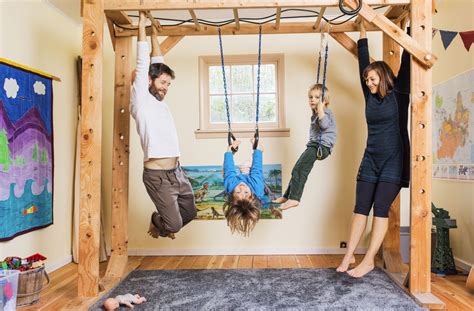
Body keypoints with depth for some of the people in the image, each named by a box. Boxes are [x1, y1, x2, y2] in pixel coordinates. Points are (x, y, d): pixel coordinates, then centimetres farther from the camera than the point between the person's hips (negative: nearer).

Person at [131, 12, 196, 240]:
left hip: (177, 172, 8)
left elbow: (158, 63, 19)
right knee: (174, 224, -3)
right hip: (158, 176, -7)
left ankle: (163, 224, 42)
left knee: (189, 212, 15)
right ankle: (157, 221, 30)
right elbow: (143, 64, -6)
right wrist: (142, 27, 0)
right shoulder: (141, 99, -3)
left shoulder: (160, 103, 15)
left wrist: (155, 36, 24)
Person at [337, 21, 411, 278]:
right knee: (360, 208, 2)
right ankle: (348, 256, 7)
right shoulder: (370, 96, 10)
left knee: (380, 209, -6)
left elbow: (406, 64, -3)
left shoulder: (399, 95, -1)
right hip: (370, 160, 5)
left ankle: (368, 260, 0)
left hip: (393, 161, -4)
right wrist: (363, 33, 16)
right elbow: (363, 62, 13)